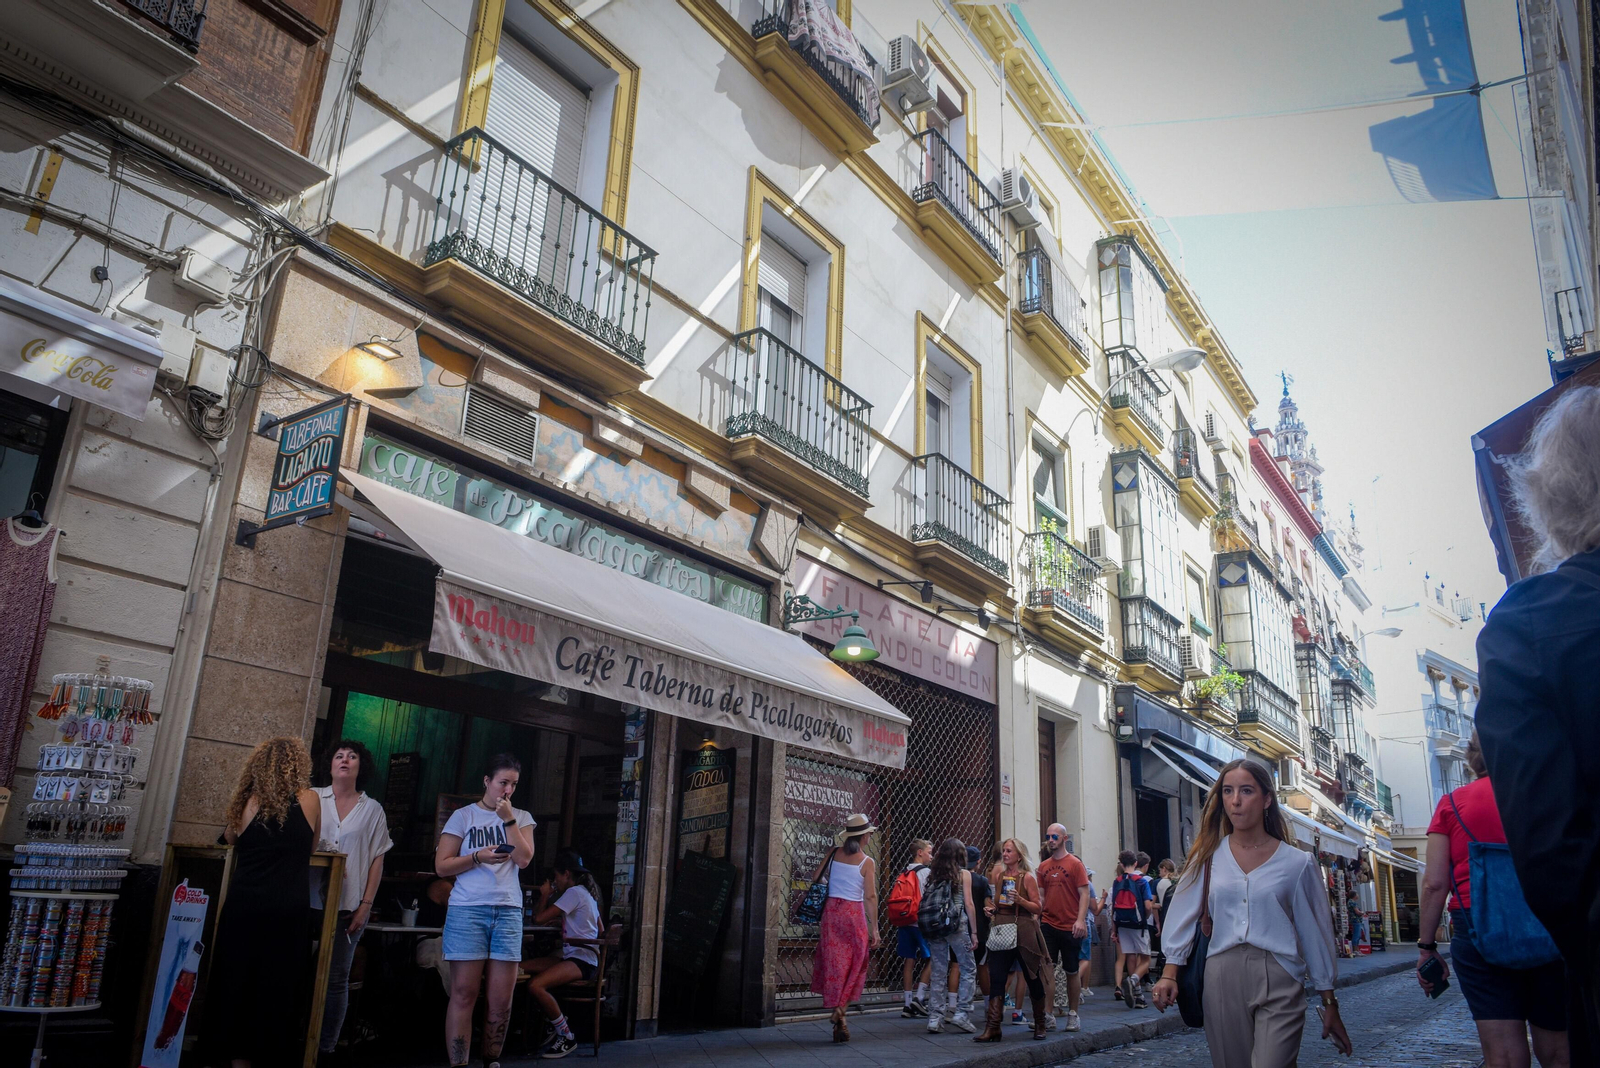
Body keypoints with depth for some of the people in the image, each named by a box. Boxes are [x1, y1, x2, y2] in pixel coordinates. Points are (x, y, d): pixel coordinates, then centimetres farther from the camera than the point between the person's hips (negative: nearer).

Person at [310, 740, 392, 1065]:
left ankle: (325, 1047, 12)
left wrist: (366, 906, -2)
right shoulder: (313, 798, 6)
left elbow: (377, 860, 6)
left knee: (336, 979, 3)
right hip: (308, 901, 0)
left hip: (348, 905, 0)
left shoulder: (372, 809, 7)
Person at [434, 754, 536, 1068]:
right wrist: (478, 857, -13)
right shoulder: (463, 816, 5)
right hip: (467, 910, -2)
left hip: (508, 911, 2)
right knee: (463, 993, -4)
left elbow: (523, 859, -2)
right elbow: (442, 866, 2)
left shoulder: (521, 818, 12)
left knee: (502, 997, 0)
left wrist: (508, 818, -6)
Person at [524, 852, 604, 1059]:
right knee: (520, 970, 1)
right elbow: (601, 929, 24)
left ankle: (567, 1037, -12)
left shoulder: (574, 892, -11)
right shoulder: (585, 892, 18)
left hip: (581, 959, -10)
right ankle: (556, 1021, 6)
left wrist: (545, 895, 4)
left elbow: (539, 918, -14)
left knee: (535, 986, -29)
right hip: (571, 955, 10)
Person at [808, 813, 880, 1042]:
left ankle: (838, 1020, 2)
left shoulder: (834, 854, 4)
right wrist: (874, 928, -6)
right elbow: (870, 897, -9)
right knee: (852, 967, 9)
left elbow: (815, 880, 6)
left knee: (833, 963, 7)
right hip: (854, 914, -3)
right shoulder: (867, 863, -6)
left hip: (831, 911, 3)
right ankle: (840, 1010, -4)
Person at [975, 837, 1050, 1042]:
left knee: (1032, 978, 7)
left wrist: (1020, 899, -20)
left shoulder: (1027, 878, -2)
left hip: (1023, 933, -4)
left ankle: (1040, 1025, 24)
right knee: (996, 978, -5)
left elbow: (1038, 908, -5)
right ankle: (992, 1028, -5)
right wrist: (990, 908, 4)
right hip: (1001, 932, 4)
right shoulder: (998, 874, 11)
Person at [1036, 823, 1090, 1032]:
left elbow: (1084, 894, -8)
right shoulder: (1043, 867, 8)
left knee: (1071, 972, 9)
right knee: (1046, 968, -8)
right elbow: (1041, 896, 12)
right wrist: (1035, 917, -1)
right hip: (1048, 925, 3)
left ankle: (1072, 1015, 22)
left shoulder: (1075, 864, -4)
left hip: (1071, 928, -3)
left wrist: (1080, 920, -19)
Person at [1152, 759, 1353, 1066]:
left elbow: (1316, 933, 5)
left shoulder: (1298, 863, 0)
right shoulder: (1208, 856, 4)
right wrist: (1169, 974, -3)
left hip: (1278, 983, -2)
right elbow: (1183, 914, 4)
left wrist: (1330, 1004, 8)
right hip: (1222, 979, 2)